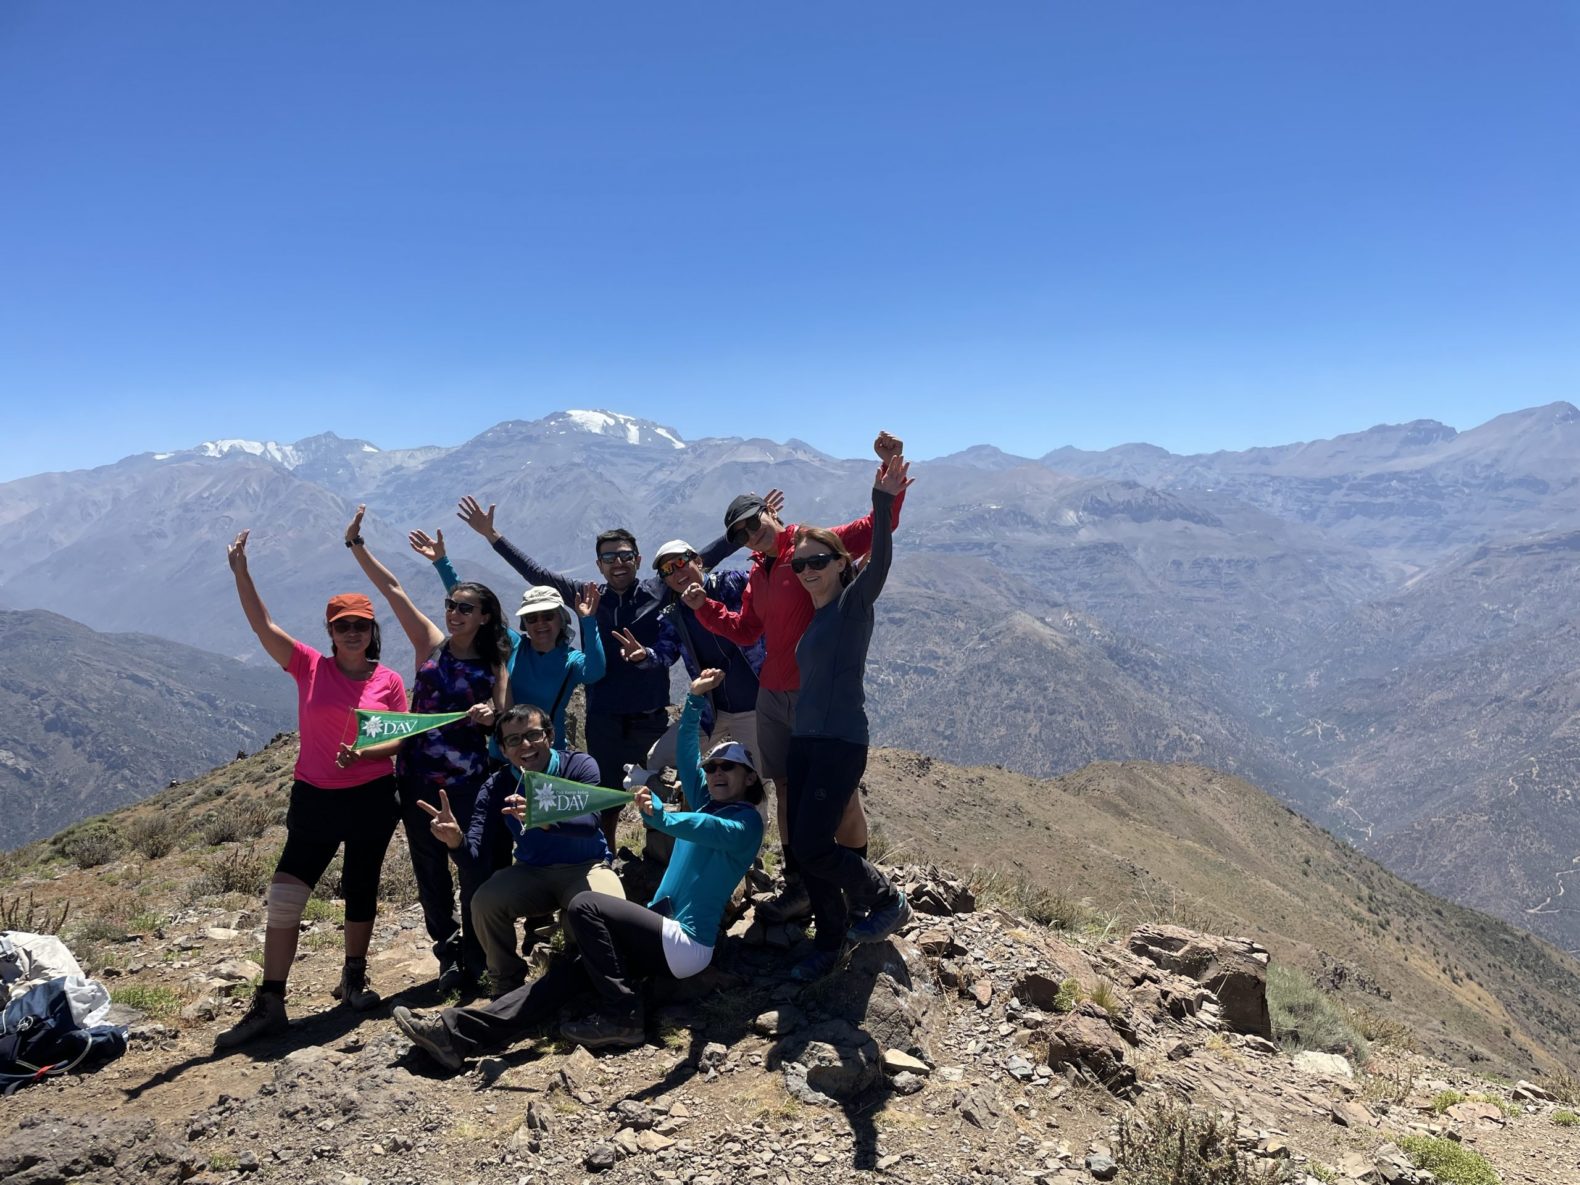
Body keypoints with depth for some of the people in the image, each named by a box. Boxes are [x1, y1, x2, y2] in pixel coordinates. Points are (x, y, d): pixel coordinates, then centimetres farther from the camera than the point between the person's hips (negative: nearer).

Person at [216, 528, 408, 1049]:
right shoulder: (310, 667, -1)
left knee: (361, 889, 12)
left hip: (372, 797, 0)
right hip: (314, 796, 0)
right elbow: (262, 625, -10)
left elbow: (403, 738, -1)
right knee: (285, 896, -4)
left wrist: (364, 753, -20)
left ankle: (354, 977, 34)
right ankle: (269, 1005, 5)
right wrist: (241, 571, -19)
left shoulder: (388, 680, -2)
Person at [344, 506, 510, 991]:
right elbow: (393, 590, 0)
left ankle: (475, 958, 18)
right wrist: (357, 545, -2)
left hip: (468, 780, -2)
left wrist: (491, 715, -19)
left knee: (475, 868, 1)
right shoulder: (431, 644, 4)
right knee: (430, 872, 10)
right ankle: (448, 955, 26)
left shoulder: (494, 667, 3)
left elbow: (503, 723, 3)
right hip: (418, 777, 2)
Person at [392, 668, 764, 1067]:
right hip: (665, 934, 8)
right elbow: (687, 754, 17)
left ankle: (621, 1016, -17)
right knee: (571, 968, -7)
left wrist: (661, 817, -47)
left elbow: (707, 829, -28)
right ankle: (457, 1033, -13)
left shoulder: (745, 821, -6)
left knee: (585, 906, -20)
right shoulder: (706, 803, 18)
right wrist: (695, 700, 6)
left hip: (686, 944, -8)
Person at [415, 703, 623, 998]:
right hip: (532, 874, 3)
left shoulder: (579, 766, -14)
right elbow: (477, 857, -14)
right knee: (485, 902, -25)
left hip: (586, 868, -3)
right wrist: (456, 840, -39)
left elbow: (589, 822, -33)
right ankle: (507, 989, 1)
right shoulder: (496, 788, -6)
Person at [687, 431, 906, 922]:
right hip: (772, 697, 7)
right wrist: (704, 607, 10)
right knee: (788, 789, 12)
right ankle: (799, 886, 24)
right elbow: (745, 628, 24)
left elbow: (877, 526, -17)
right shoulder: (758, 574, 16)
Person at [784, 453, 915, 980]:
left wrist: (883, 503, -40)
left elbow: (879, 561, -25)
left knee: (812, 846, -10)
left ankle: (887, 900, 12)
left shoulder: (853, 603, -6)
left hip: (841, 743, -8)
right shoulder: (812, 616, 15)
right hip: (804, 739, 8)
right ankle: (829, 940, 23)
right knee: (801, 846, 8)